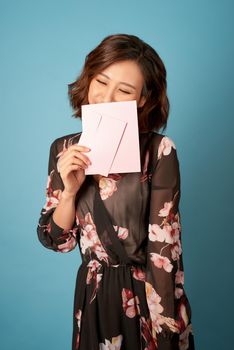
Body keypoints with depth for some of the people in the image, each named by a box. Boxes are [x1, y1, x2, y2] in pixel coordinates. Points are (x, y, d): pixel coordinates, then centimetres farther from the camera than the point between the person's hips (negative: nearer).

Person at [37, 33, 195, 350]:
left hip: (150, 294, -3)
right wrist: (70, 191, -18)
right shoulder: (64, 150, -4)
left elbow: (165, 246, -14)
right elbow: (56, 240, -1)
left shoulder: (160, 150, -16)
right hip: (93, 295, 3)